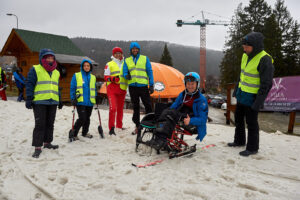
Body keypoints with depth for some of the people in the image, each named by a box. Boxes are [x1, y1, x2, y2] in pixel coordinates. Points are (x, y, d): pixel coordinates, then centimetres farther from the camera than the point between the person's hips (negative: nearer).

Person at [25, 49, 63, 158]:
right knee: (40, 124, -6)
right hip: (39, 102, -6)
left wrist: (60, 100, 24)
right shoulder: (35, 69, 0)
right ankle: (37, 147, 0)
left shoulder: (56, 72, 18)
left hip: (52, 102, 6)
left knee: (50, 124, 12)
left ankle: (47, 142, 25)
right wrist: (29, 99, -12)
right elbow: (29, 84, -4)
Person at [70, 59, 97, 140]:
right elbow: (72, 88, 0)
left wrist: (96, 98, 12)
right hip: (80, 101, -4)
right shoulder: (76, 76, 1)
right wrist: (73, 98, -7)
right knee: (82, 118, -12)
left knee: (87, 118, 14)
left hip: (90, 102, 5)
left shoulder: (93, 77, 13)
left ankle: (85, 132, 32)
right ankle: (74, 133, 5)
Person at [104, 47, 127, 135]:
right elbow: (106, 76, 1)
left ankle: (119, 126, 20)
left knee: (120, 109, 8)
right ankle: (111, 128, -13)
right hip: (112, 89, -4)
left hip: (122, 89, 4)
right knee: (113, 108, -16)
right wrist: (113, 78, -18)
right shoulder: (109, 64, 8)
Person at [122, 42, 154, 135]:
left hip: (143, 86, -2)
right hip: (132, 86, 2)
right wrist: (126, 76, -16)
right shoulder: (127, 60, 14)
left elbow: (150, 72, 4)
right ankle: (137, 126, 16)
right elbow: (124, 72, 9)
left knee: (148, 105, -4)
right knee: (135, 107, 8)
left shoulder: (145, 59, 8)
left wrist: (151, 85, -4)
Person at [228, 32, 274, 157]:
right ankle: (239, 141, 38)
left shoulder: (264, 60, -20)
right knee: (238, 118, 19)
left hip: (252, 98, -8)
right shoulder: (246, 56, 5)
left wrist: (258, 102, -21)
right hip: (242, 95, 8)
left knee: (251, 123, 3)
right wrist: (236, 90, 19)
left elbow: (266, 84, -20)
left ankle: (252, 148, 20)